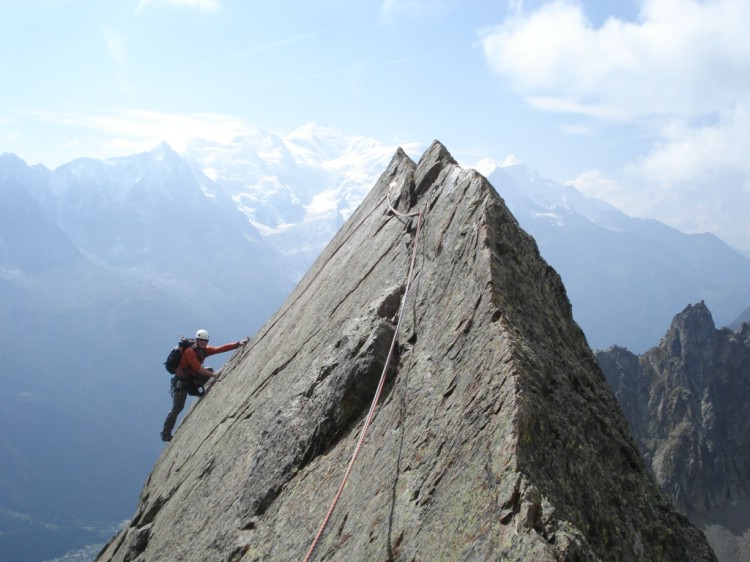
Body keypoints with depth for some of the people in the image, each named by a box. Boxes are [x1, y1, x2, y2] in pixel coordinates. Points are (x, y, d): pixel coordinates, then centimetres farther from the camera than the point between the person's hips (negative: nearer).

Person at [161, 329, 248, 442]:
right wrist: (213, 374, -27)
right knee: (177, 408, -6)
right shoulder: (190, 351, -22)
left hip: (192, 380, 8)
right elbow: (198, 368, -27)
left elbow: (220, 349, -7)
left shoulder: (205, 350, 0)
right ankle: (166, 434, 5)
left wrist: (238, 344, -15)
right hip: (182, 382, -8)